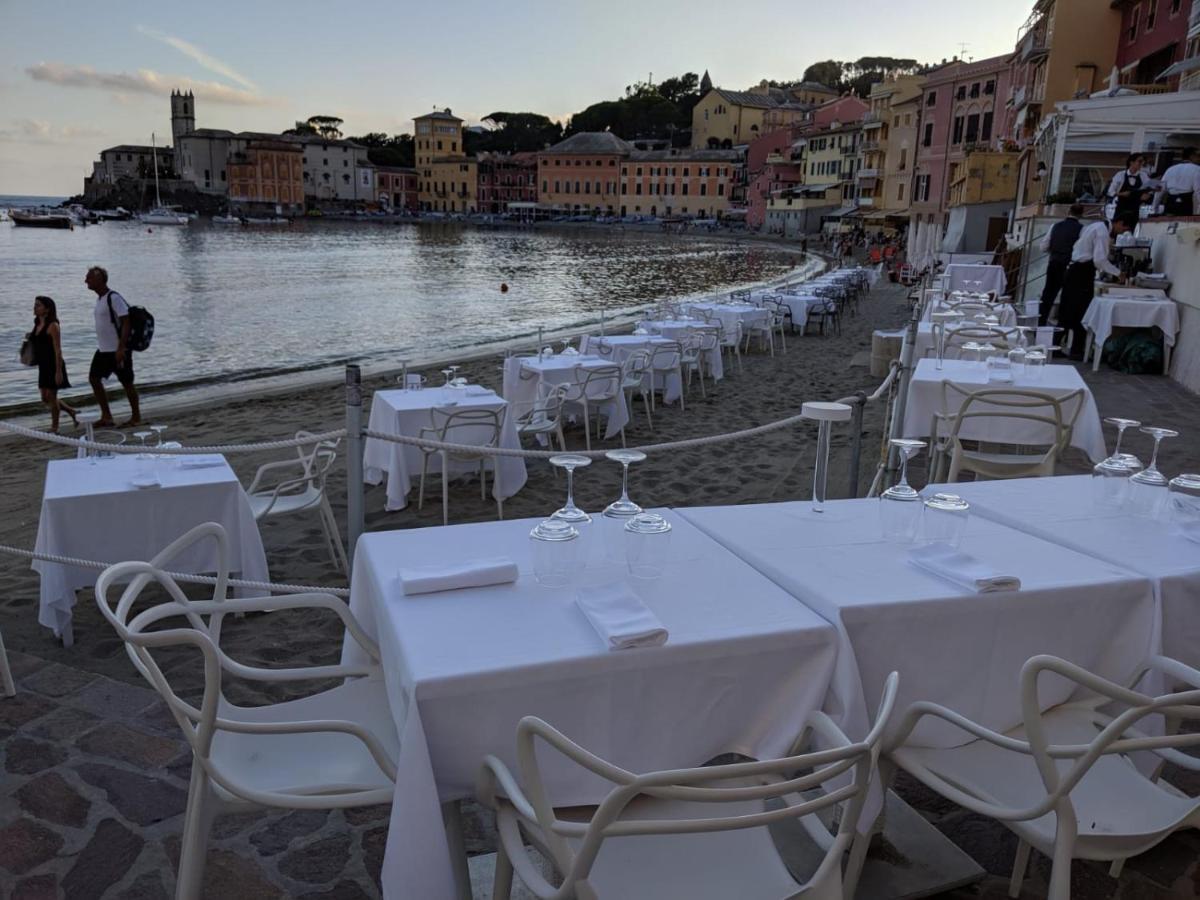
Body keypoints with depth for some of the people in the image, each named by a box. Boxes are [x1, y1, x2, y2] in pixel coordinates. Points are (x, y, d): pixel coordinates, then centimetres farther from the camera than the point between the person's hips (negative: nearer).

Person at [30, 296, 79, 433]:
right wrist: (30, 337, 6)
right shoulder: (38, 325, 10)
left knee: (51, 396, -1)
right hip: (43, 366, 8)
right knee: (45, 398, 11)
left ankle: (54, 427, 11)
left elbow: (58, 350, -17)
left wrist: (58, 371, -20)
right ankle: (72, 411, 28)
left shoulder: (53, 326, -14)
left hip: (53, 366, -8)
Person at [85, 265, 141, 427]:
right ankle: (106, 416, 14)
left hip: (117, 350, -9)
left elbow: (126, 323, -20)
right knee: (94, 378, 7)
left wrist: (121, 348, -25)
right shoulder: (99, 299, 12)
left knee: (127, 382, 0)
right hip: (103, 349, 9)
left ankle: (136, 417, 11)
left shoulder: (114, 298, -15)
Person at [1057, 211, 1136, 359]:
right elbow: (1100, 259, -20)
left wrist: (1109, 272, 18)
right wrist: (1117, 273, -9)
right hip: (1082, 274, -9)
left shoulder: (1098, 227, 17)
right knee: (1082, 313, -3)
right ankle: (1076, 351, 2)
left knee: (1067, 312, 10)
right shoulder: (1103, 231, -13)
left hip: (1075, 271, 9)